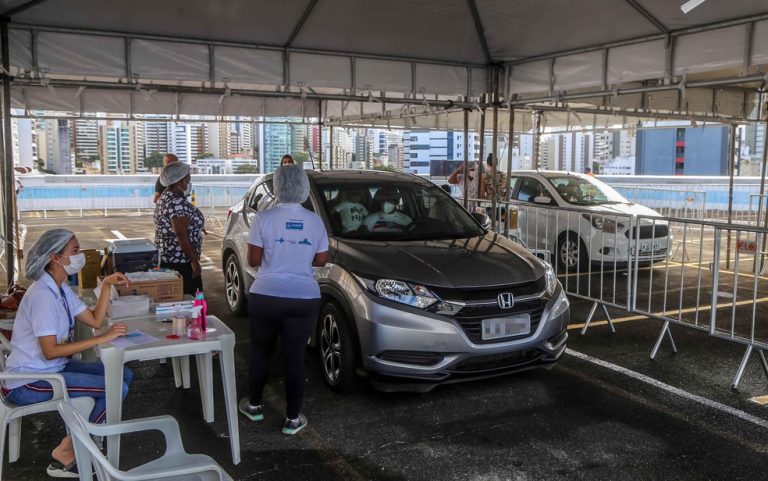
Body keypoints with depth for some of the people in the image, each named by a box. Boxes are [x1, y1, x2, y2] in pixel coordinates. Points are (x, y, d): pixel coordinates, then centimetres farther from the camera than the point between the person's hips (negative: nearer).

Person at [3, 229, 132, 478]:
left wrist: (107, 285, 1)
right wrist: (103, 338, -24)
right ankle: (65, 455, -1)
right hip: (28, 382, -10)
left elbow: (94, 320, 9)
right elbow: (50, 351, -26)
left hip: (53, 368, 10)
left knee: (124, 375, 5)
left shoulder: (60, 288, 8)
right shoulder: (42, 295, -22)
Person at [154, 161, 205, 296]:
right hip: (179, 261, -11)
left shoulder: (166, 198, 14)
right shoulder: (177, 202, -18)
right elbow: (182, 235, -22)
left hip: (166, 259, 11)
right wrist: (194, 261, -19)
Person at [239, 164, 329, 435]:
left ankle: (254, 405, 33)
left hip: (266, 296, -1)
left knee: (261, 352, 17)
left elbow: (253, 260, -6)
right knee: (295, 357, 8)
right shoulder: (315, 221, 1)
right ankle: (293, 419, 15)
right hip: (305, 299, 2)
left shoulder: (264, 218, -8)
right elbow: (321, 260, 7)